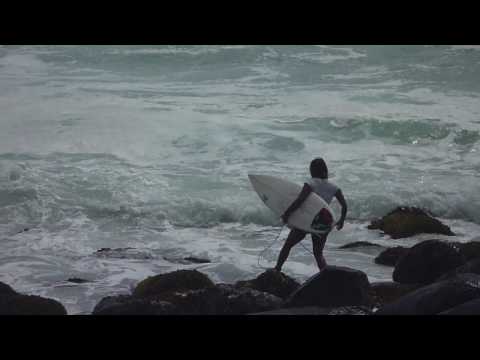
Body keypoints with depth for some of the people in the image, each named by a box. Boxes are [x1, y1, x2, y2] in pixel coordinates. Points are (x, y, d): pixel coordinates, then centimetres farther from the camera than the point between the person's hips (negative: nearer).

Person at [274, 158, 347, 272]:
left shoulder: (311, 184, -13)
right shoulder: (333, 187, 0)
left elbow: (299, 200, -25)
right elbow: (344, 205, -3)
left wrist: (286, 213, -18)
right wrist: (341, 221, 12)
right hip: (323, 226, 4)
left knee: (287, 245, 17)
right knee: (318, 254, 18)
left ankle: (277, 270, 22)